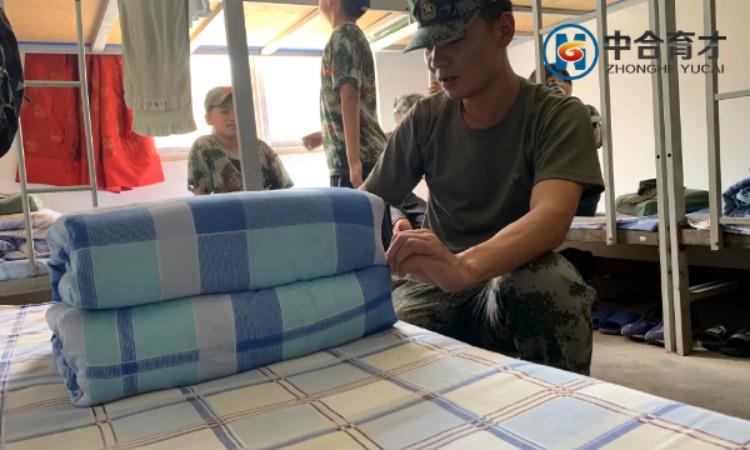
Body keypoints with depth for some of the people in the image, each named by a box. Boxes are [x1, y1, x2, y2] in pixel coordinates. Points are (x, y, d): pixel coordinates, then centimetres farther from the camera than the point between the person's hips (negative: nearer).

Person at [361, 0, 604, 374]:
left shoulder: (559, 116, -10)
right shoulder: (424, 120, 1)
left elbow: (551, 218, -29)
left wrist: (464, 267, -48)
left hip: (518, 280, -1)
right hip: (436, 286, 2)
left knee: (547, 280, -36)